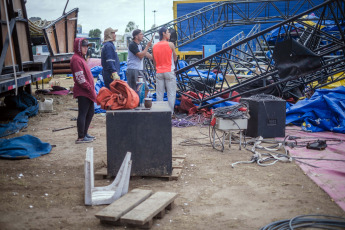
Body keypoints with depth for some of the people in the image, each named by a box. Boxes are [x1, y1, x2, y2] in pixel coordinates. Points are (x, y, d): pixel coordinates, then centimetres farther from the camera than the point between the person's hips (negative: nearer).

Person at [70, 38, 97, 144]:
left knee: (90, 112, 15)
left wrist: (91, 88, 17)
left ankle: (84, 133, 25)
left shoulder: (80, 58, 19)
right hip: (82, 92, -10)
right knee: (83, 113, -5)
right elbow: (80, 78, -19)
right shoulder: (76, 59, -13)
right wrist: (89, 88, -18)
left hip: (87, 91, 10)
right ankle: (81, 137, 1)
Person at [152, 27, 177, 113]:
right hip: (169, 72, -4)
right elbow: (175, 59, 3)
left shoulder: (154, 46, 7)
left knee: (159, 93, 8)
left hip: (159, 72, 4)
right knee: (171, 93, 1)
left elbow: (154, 62, 12)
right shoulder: (170, 44, -7)